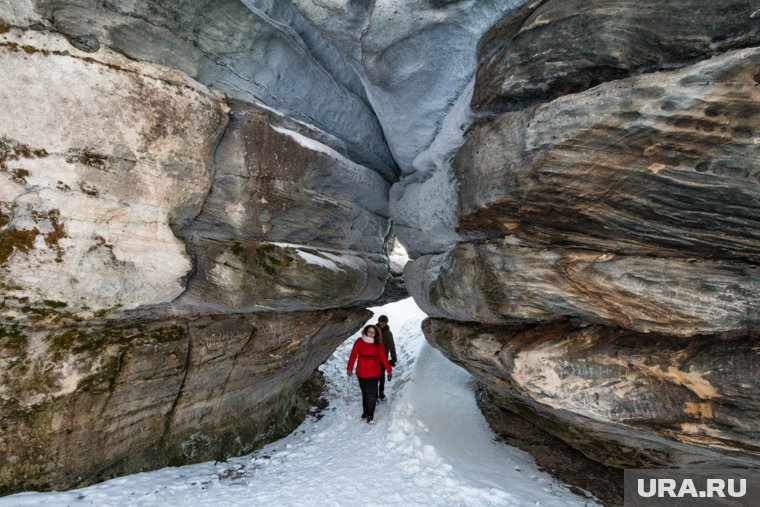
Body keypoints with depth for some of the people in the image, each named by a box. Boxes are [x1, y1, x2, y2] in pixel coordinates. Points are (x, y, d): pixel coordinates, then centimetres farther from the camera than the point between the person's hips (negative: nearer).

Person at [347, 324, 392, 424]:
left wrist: (389, 370, -3)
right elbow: (353, 355, -4)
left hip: (374, 374, -1)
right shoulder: (359, 342, -7)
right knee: (364, 393, 15)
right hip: (361, 373, 1)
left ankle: (370, 415, 5)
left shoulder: (378, 344, -6)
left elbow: (383, 358, -3)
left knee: (372, 394, -6)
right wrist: (350, 368, -5)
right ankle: (365, 411, 33)